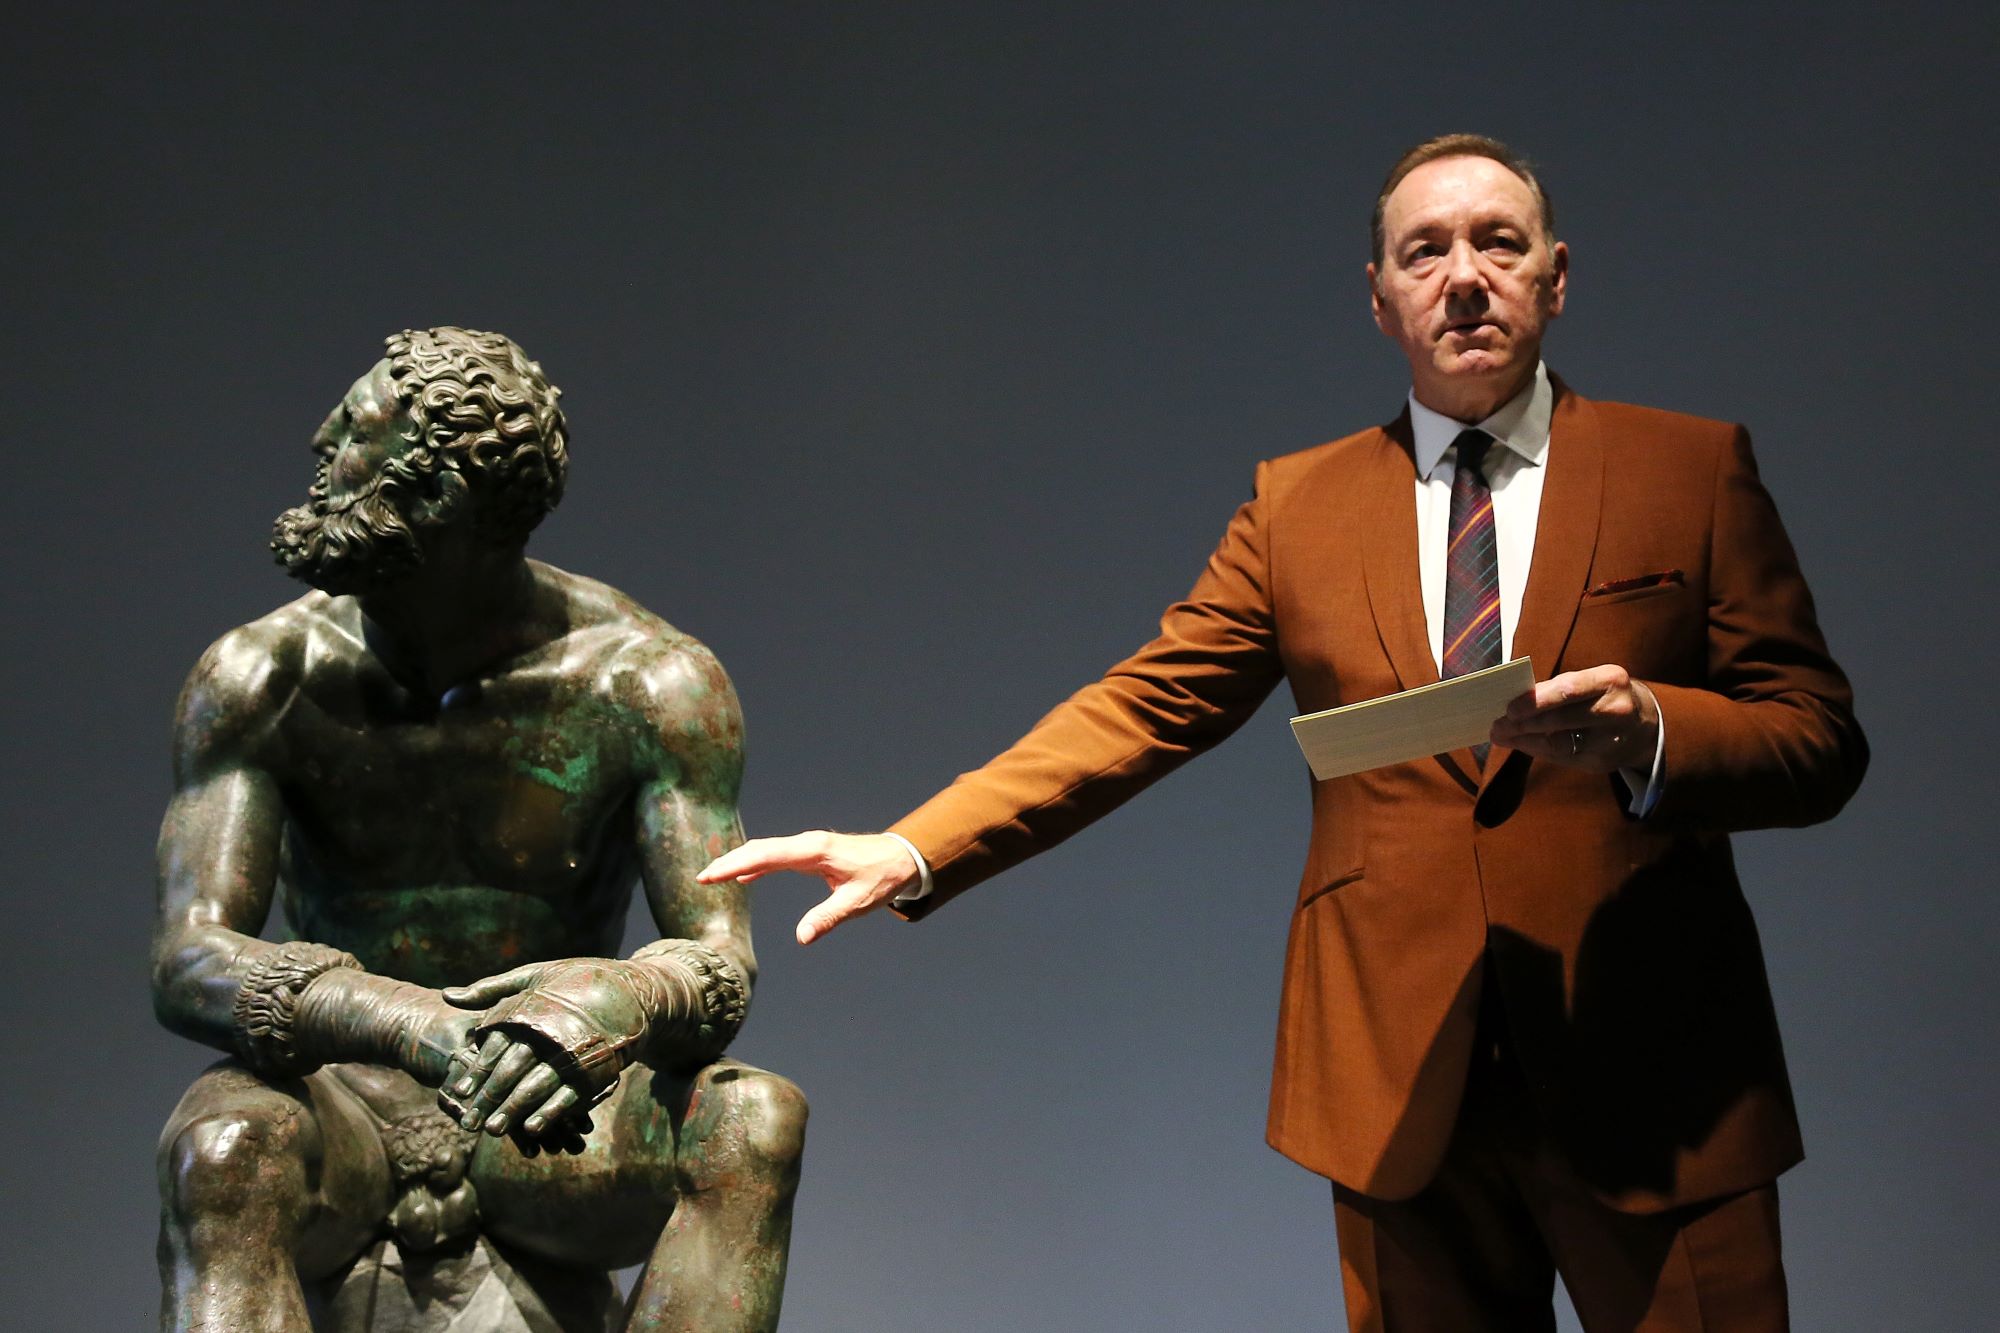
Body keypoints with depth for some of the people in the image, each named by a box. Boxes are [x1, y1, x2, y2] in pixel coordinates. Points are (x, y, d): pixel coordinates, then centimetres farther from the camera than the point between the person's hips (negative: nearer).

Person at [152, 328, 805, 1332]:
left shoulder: (649, 683, -9)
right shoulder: (260, 678, -7)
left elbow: (721, 966, -16)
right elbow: (188, 964, -16)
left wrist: (622, 999, -43)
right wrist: (419, 1025, -36)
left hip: (546, 1133, 0)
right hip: (342, 1115, 0)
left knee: (757, 1116, -31)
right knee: (223, 1138, -35)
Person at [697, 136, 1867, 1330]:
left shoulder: (1692, 470, 5)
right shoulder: (1297, 504, 11)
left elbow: (1822, 741, 3)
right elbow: (1142, 708, 6)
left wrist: (1649, 731, -19)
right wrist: (913, 851, -5)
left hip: (1650, 1071, -1)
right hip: (1403, 1082, 1)